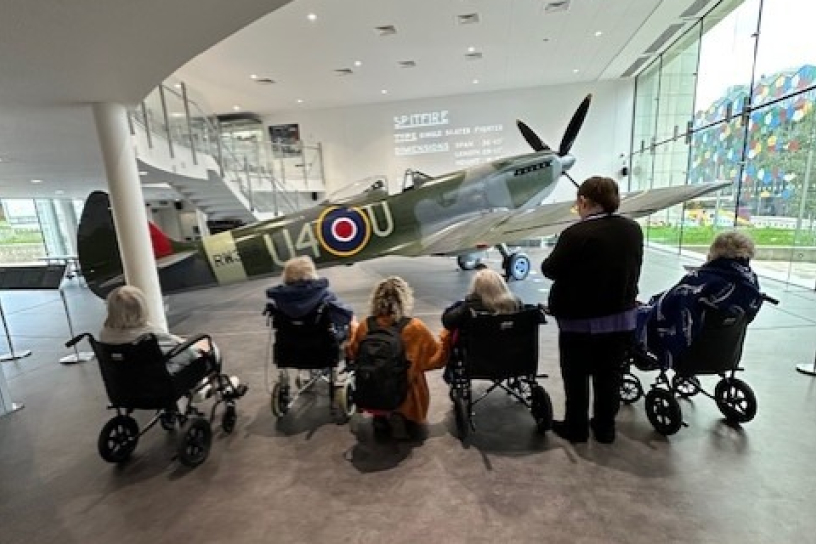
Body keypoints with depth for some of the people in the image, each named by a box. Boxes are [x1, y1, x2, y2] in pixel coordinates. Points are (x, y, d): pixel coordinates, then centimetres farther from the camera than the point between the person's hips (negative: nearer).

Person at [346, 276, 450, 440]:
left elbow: (353, 354, 4)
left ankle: (381, 418, 10)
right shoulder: (416, 328, -22)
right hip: (407, 399, -3)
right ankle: (404, 419, 5)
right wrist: (447, 336, 5)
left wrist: (352, 329, 18)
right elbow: (438, 357, -8)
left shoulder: (365, 326, -15)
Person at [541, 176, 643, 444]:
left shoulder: (576, 234, -22)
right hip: (622, 317, 6)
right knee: (609, 377, 18)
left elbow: (550, 270, -13)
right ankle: (605, 427, 33)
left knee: (576, 377, 12)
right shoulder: (633, 230, 0)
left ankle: (576, 428, 27)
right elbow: (632, 270, 11)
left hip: (581, 320, -6)